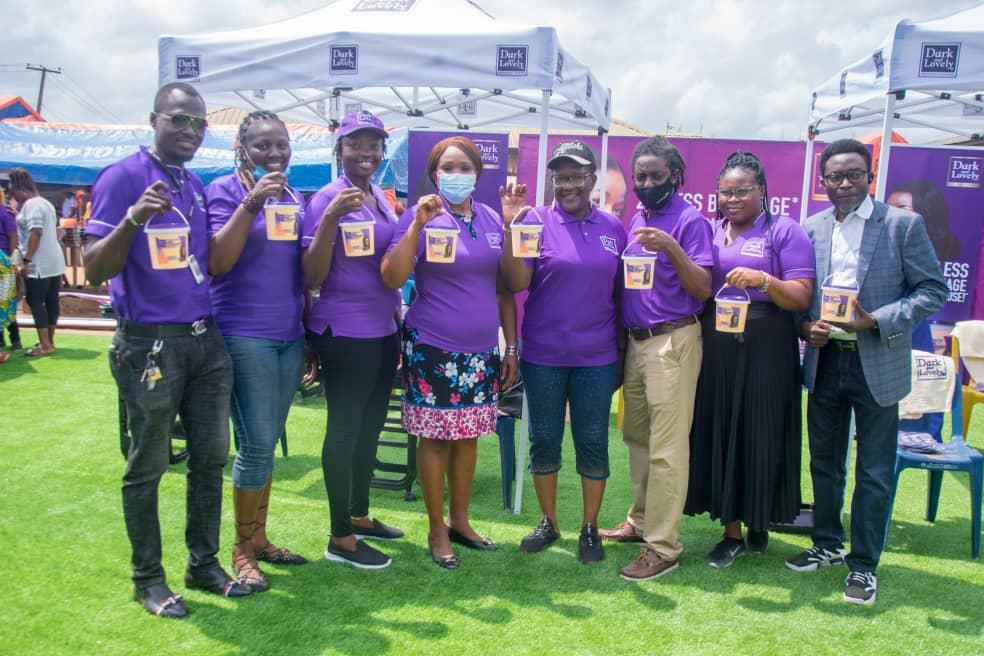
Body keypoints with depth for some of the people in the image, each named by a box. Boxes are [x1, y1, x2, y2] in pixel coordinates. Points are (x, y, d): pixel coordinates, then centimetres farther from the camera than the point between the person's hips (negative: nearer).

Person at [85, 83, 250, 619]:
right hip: (150, 345, -7)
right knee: (147, 466, 5)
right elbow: (94, 269, -16)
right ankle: (148, 578, 20)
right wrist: (133, 219, -30)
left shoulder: (197, 186, 12)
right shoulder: (122, 177, -10)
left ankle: (204, 564, 26)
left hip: (206, 339, 7)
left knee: (210, 457, 12)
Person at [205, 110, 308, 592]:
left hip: (289, 337, 6)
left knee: (267, 443, 12)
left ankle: (259, 538, 24)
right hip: (244, 337, -6)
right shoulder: (225, 190, -5)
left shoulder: (293, 197, 13)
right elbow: (217, 263, -16)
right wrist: (251, 204, -23)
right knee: (256, 445, -5)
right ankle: (242, 551, 10)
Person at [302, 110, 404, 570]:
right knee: (344, 429, 0)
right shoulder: (327, 199, -11)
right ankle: (340, 538, 11)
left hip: (383, 330, 8)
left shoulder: (381, 198, 11)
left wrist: (399, 320, 18)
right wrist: (330, 217, -28)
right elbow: (312, 277, -17)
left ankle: (360, 515, 31)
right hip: (344, 333, -8)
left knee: (370, 426, 16)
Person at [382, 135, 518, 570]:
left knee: (468, 436, 11)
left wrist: (511, 346, 9)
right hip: (432, 349, -4)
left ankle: (460, 520, 27)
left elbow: (504, 289, 11)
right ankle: (436, 529, 17)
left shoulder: (492, 220, 7)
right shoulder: (421, 216, -5)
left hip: (481, 350, 4)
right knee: (435, 437, 3)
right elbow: (392, 278, -15)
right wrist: (417, 224, -22)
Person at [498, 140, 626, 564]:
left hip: (597, 358, 1)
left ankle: (590, 527, 23)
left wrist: (623, 346, 8)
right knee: (544, 441, 10)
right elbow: (516, 283, -13)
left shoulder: (613, 228, 4)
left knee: (593, 443, 7)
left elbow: (621, 291, 9)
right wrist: (510, 227, -23)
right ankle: (548, 522, 28)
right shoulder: (536, 221, -5)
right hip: (543, 357, -1)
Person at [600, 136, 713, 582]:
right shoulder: (636, 220, 15)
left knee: (665, 448, -5)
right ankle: (641, 521, 29)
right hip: (635, 340, 8)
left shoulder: (690, 220, -7)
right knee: (637, 437, 15)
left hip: (671, 341, -8)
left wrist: (671, 247, -25)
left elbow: (703, 289, -13)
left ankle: (663, 547, 1)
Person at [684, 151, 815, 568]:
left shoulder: (785, 232, 0)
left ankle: (759, 523, 23)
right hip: (715, 348, 4)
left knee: (760, 433, 3)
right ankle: (731, 531, 17)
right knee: (717, 434, 4)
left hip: (764, 350, -4)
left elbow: (802, 299, -7)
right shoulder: (707, 231, 13)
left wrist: (764, 280, -23)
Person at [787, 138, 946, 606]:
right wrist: (805, 326, -10)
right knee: (824, 463, 17)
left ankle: (863, 565, 19)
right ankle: (827, 545, 34)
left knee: (874, 472, 5)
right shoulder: (810, 229, 5)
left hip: (877, 362, -4)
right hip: (824, 361, 4)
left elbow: (933, 290, -7)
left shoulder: (903, 225, -6)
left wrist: (877, 321, -18)